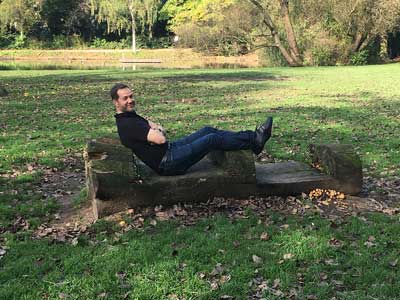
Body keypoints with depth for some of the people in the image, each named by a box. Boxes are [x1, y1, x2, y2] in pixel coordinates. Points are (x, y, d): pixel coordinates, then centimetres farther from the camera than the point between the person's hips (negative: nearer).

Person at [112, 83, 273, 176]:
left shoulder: (130, 116, 12)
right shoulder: (127, 124, -21)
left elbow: (161, 131, 20)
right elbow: (160, 139, -27)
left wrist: (156, 130, -4)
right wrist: (157, 133, -5)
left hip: (170, 148, 10)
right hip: (168, 163, -10)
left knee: (208, 130, 6)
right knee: (213, 139, -10)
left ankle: (251, 136, 11)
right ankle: (253, 142, 5)